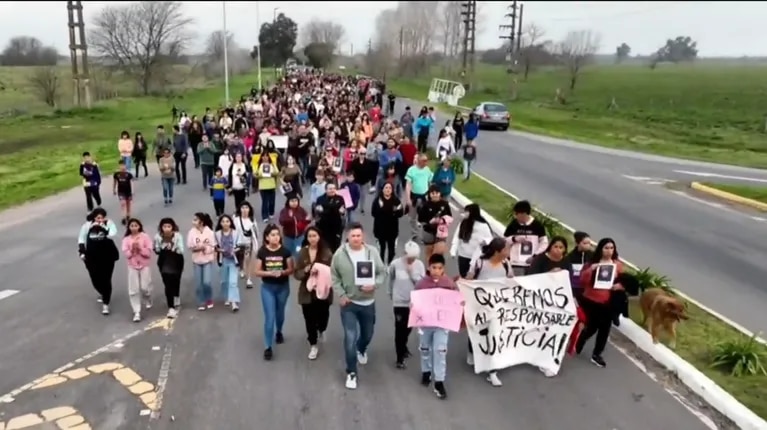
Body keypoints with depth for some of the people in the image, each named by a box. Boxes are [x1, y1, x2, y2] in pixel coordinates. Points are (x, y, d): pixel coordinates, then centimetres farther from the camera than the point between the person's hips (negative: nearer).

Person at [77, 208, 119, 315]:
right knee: (95, 279, 11)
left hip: (107, 257, -2)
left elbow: (112, 235, -26)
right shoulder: (87, 225, -4)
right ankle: (103, 293, 44)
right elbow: (81, 239, 7)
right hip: (92, 258, 3)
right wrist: (82, 252, 1)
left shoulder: (109, 223, -9)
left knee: (106, 280, -2)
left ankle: (105, 304, 7)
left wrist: (103, 226, -28)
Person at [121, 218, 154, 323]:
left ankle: (147, 301, 37)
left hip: (144, 265, -1)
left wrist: (140, 248, -23)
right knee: (133, 290, -1)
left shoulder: (145, 237, -6)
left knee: (145, 287, 4)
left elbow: (149, 252, -10)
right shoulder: (126, 239, -1)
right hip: (132, 266, 1)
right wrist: (132, 250, -24)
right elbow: (126, 254, -7)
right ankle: (137, 312, 4)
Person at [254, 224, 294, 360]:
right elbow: (257, 272, -7)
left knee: (280, 313, 21)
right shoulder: (262, 252, -10)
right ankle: (268, 347, 3)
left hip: (283, 287, 2)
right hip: (267, 287, -1)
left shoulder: (285, 251, -9)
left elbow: (291, 270, -3)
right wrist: (270, 273, -24)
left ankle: (279, 332, 51)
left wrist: (282, 272, -24)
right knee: (269, 317, -5)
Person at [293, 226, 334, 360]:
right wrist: (306, 270, -20)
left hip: (323, 291, 0)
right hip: (307, 292, 0)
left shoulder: (327, 252, -6)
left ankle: (321, 330, 48)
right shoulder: (302, 253, -3)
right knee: (310, 320, 5)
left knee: (322, 316, 11)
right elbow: (296, 274, -2)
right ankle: (313, 345, 25)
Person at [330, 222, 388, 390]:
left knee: (367, 334, 22)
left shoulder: (372, 252, -9)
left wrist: (374, 284, -21)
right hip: (348, 303, -2)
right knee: (350, 337, -8)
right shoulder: (339, 254, -11)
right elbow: (334, 277, -3)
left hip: (368, 302, 2)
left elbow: (383, 272, -3)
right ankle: (351, 373, 8)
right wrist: (341, 295, -13)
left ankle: (362, 350, 58)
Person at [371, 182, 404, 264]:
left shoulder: (396, 200, 0)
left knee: (392, 248, 6)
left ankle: (390, 265, 21)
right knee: (381, 247, 2)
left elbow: (400, 213, -4)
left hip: (392, 228, 2)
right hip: (380, 228, -2)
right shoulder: (378, 200, -5)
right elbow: (373, 213, -12)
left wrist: (397, 211, -28)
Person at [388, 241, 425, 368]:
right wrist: (391, 294, 13)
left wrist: (412, 272, -22)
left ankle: (403, 347, 46)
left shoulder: (419, 265, -8)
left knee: (408, 327, 20)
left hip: (414, 301, 3)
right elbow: (391, 280, 3)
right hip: (399, 302, -3)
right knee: (399, 329, -2)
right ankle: (400, 358, 9)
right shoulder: (395, 264, -14)